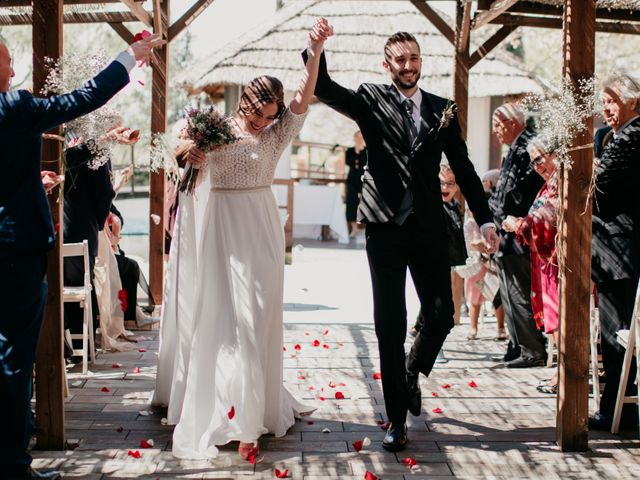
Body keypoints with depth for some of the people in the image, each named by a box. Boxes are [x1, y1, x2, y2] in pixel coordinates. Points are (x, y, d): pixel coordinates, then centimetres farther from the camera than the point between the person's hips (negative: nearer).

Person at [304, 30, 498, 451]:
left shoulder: (442, 110, 8)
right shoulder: (371, 101, 3)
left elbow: (463, 167, 9)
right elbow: (324, 89, -10)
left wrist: (485, 219, 4)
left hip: (429, 228, 2)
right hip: (386, 228, -2)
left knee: (442, 315, 2)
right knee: (390, 324, 3)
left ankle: (411, 376, 33)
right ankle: (397, 419, 11)